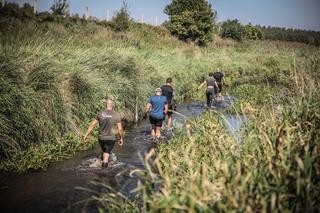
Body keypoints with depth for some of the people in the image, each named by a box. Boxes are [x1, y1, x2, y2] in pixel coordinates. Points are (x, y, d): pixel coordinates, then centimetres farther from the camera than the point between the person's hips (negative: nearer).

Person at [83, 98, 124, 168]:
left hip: (101, 137, 3)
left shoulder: (100, 113, -5)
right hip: (111, 138, -3)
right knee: (107, 153, 4)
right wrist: (121, 138, 7)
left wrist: (86, 135, 2)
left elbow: (92, 124, -4)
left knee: (104, 151, 25)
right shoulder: (116, 115, -11)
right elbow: (120, 129, -8)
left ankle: (104, 163, 39)